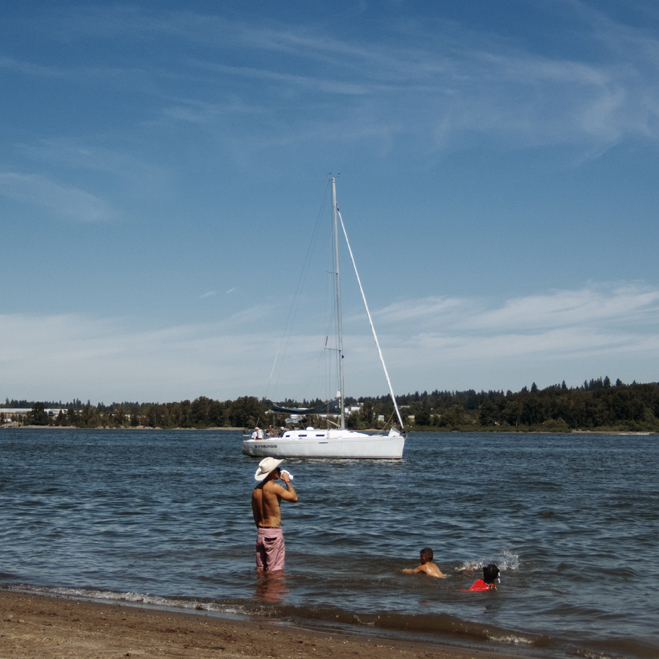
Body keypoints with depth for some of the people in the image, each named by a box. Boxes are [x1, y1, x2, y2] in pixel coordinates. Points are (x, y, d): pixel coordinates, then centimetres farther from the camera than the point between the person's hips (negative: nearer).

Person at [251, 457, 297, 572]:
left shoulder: (256, 490, 7)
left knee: (260, 569, 12)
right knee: (274, 571, -1)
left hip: (260, 532, 7)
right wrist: (287, 481, 6)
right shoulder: (274, 487, -16)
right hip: (274, 532, -7)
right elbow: (293, 498, -5)